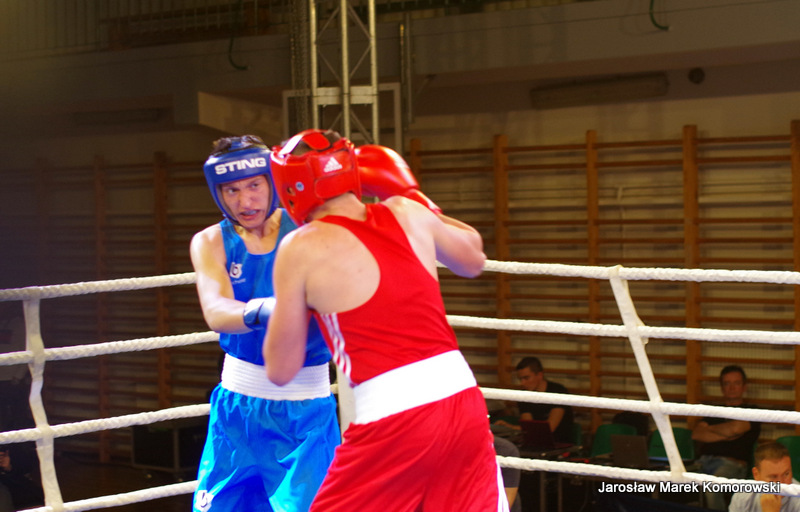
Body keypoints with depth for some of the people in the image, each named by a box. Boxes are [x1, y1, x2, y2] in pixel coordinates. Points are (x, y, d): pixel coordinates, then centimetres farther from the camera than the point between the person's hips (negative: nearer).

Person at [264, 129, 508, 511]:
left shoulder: (302, 249, -1)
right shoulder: (409, 213, 10)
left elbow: (280, 370, 5)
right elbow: (473, 259, 32)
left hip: (391, 417, -4)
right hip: (462, 398, 5)